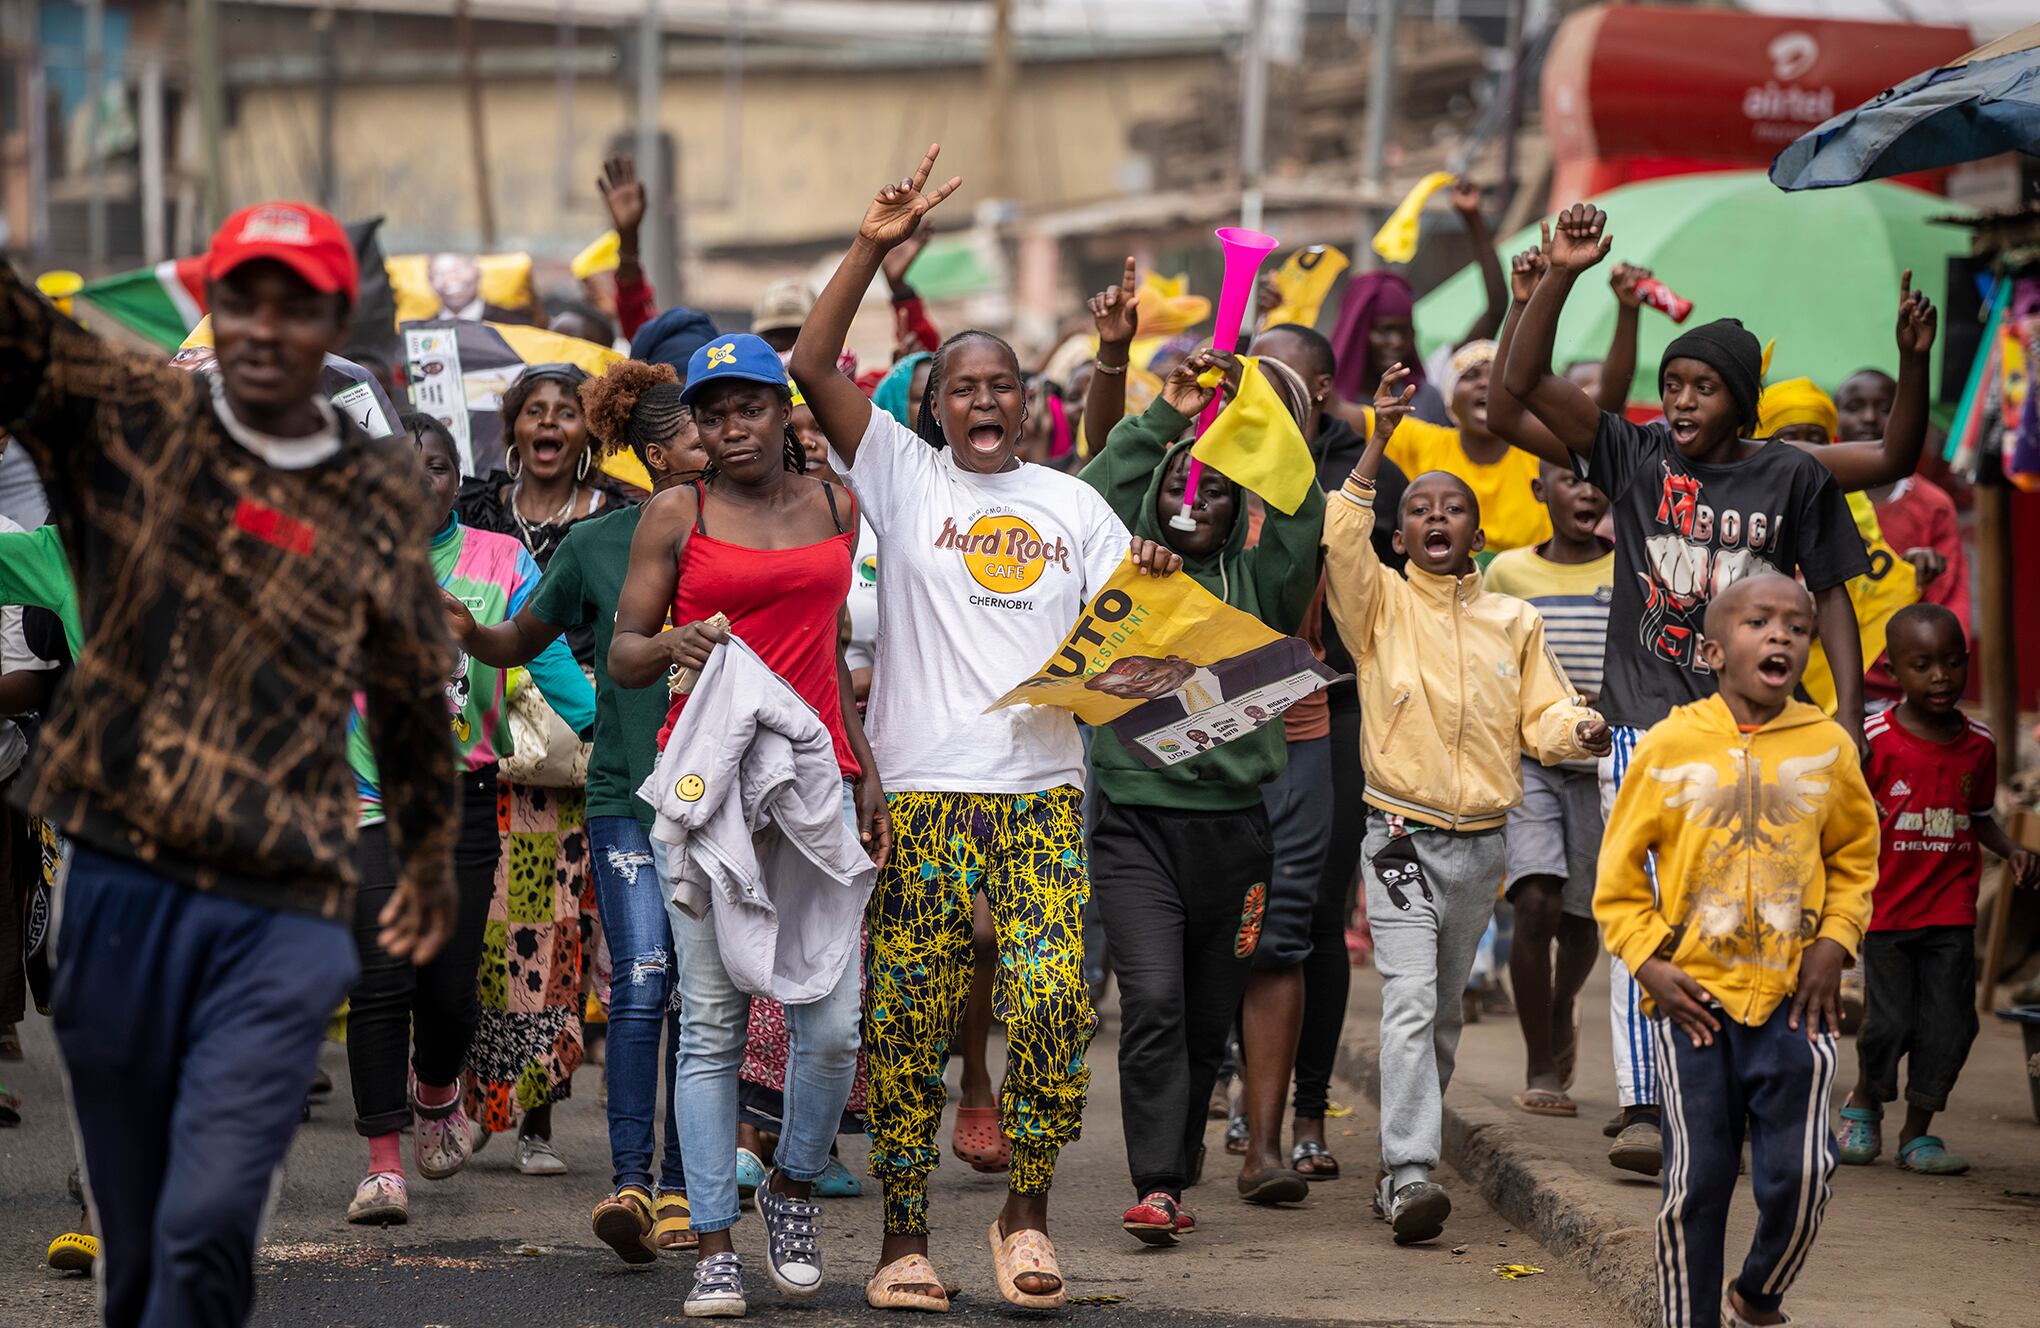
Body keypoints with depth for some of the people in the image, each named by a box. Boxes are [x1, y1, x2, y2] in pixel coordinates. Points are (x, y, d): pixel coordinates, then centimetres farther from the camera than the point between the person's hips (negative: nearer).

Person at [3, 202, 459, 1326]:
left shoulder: (378, 496, 7)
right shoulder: (128, 420, 4)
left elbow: (411, 692, 22)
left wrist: (428, 857, 33)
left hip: (281, 917, -1)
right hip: (117, 891, 1)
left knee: (207, 1229, -14)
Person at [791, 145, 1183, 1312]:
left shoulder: (1075, 505, 14)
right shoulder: (903, 476, 7)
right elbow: (813, 367, -2)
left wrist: (1153, 589, -8)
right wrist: (873, 249, -9)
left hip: (1044, 793, 1)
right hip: (921, 791, -1)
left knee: (1053, 1006, -11)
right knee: (907, 1020, -1)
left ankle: (1028, 1215, 5)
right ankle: (906, 1237, 9)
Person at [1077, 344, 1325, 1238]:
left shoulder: (1258, 582, 10)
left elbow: (1301, 508, -5)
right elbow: (1089, 501, -8)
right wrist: (1164, 419, -11)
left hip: (1234, 822, 3)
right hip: (1137, 818, -3)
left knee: (1210, 1016, 9)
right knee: (1153, 1002, -16)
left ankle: (1176, 1163, 23)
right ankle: (1156, 1187, -18)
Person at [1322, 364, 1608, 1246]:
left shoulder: (1513, 622, 11)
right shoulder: (1380, 606, 0)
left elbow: (1543, 715, 7)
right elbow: (1341, 543, -19)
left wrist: (1579, 732, -16)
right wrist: (1378, 443, -25)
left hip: (1481, 843, 4)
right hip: (1402, 836, -4)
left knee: (1443, 1012, 13)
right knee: (1410, 999, -19)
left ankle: (1403, 1164, 26)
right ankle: (1408, 1175, -27)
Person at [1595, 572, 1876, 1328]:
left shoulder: (1827, 747, -1)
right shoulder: (1671, 745, -5)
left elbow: (1854, 856, 13)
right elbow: (1620, 869, 2)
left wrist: (1834, 943, 0)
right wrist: (1649, 963, -6)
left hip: (1792, 997, 1)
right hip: (1693, 997, -1)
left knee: (1800, 1175, -1)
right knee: (1696, 1180, 2)